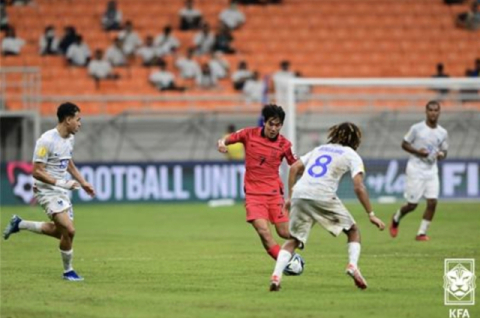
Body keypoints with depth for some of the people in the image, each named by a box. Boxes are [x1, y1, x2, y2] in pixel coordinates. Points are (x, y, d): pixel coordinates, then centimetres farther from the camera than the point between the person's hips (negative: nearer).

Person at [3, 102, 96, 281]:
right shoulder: (47, 141, -21)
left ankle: (19, 224, 28)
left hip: (62, 192, 9)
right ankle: (68, 271, 0)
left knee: (61, 232, 13)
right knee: (69, 230, -20)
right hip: (47, 191, -9)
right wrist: (61, 183, -27)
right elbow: (37, 172, -21)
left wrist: (83, 183, 20)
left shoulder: (70, 139, 6)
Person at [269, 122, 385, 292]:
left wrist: (290, 196, 24)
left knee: (293, 240, 12)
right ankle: (353, 265, -5)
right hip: (323, 197, -4)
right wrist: (371, 214, 3)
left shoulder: (320, 149, 30)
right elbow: (358, 187, 1)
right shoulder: (352, 155, 14)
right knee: (353, 230, 17)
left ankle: (276, 275, -9)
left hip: (299, 194, 4)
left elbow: (294, 168, 20)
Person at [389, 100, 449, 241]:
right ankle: (396, 218, 31)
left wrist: (441, 154, -8)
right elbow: (404, 144, 0)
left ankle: (422, 233, 1)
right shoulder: (417, 128, -6)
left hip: (431, 170, 4)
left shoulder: (442, 133, 5)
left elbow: (444, 152, 16)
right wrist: (417, 152, -16)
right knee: (412, 204, -1)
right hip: (416, 170, -4)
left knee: (432, 202, -10)